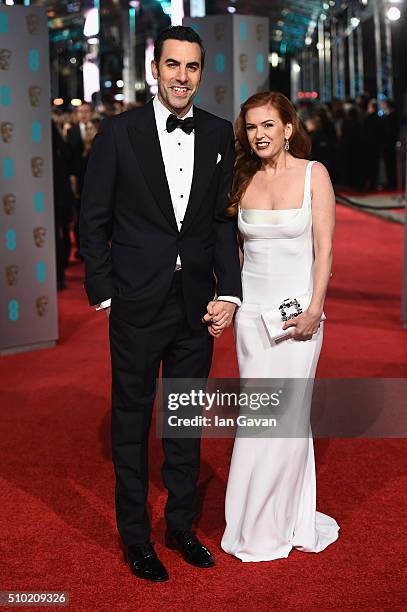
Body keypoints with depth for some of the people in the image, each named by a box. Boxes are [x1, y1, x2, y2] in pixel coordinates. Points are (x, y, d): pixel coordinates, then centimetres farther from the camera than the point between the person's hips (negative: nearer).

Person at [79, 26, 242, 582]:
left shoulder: (219, 134, 2)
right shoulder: (119, 132, -7)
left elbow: (224, 219, 5)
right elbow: (94, 219, -3)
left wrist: (229, 292, -3)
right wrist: (104, 294, -7)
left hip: (198, 306, 3)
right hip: (138, 307, -3)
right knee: (132, 421, 9)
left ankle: (182, 525, 33)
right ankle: (136, 537, 25)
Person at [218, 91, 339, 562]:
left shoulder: (313, 174, -3)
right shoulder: (243, 180, 7)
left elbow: (324, 247, -6)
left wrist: (314, 310, -13)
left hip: (297, 308, -3)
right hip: (251, 308, 3)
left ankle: (268, 526, 13)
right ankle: (270, 521, 17)